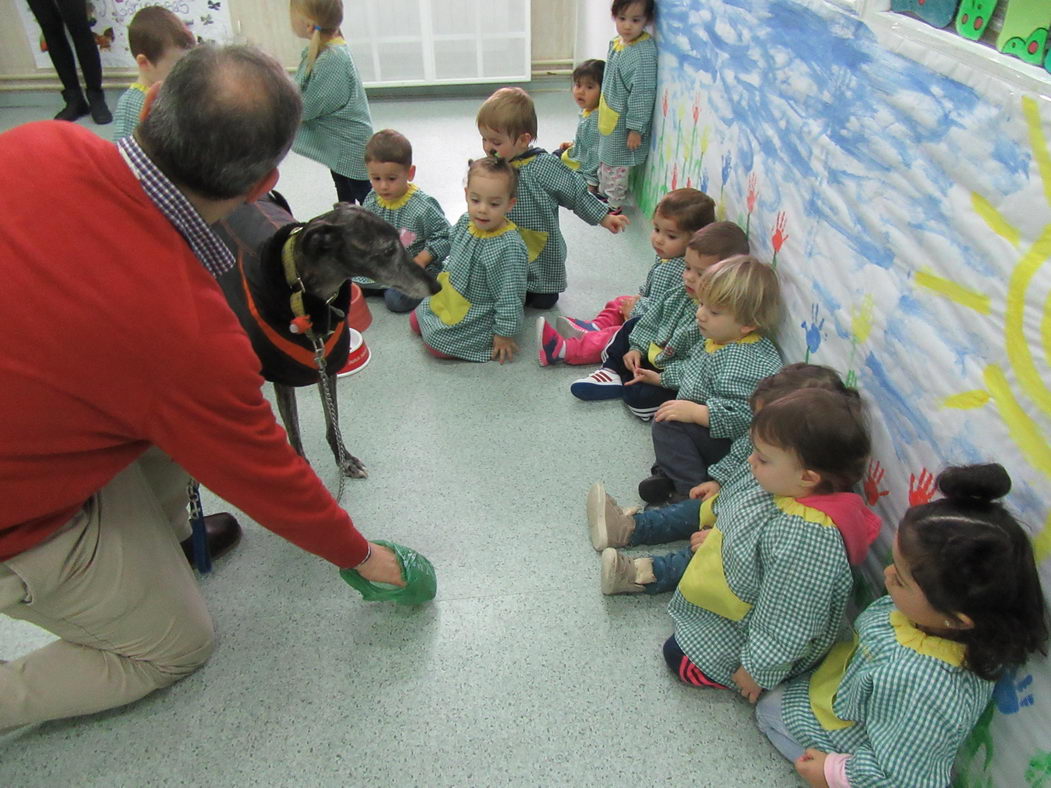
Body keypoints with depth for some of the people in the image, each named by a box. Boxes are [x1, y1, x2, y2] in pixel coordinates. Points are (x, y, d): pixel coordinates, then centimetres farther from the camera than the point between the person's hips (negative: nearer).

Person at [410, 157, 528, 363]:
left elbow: (510, 297, -27)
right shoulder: (466, 221, -8)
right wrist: (444, 280, 22)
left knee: (436, 342, -16)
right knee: (416, 320, 13)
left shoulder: (509, 247, -33)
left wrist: (504, 334, -22)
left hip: (479, 313, -8)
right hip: (451, 297, 8)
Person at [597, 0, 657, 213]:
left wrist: (636, 129, -22)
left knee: (616, 167, 7)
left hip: (624, 124, -9)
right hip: (608, 119, 9)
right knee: (604, 160, 25)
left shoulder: (644, 53, -25)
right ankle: (603, 194, 44)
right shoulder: (615, 42, 1)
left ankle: (614, 206, 25)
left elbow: (643, 94, -24)